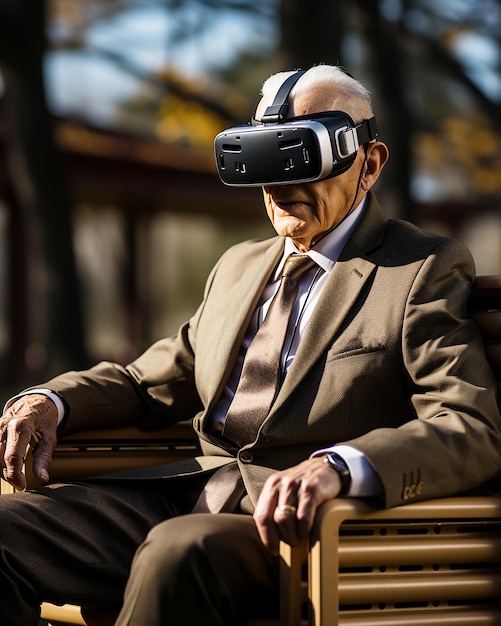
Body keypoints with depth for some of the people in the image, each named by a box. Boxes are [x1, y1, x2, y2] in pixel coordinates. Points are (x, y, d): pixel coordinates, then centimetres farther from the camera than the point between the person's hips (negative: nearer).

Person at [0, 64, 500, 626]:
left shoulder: (426, 272, 1)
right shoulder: (239, 266, 24)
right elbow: (149, 383, 27)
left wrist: (338, 466, -31)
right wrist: (51, 401, 4)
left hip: (301, 524, -6)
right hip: (188, 495, 6)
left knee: (180, 551, -37)